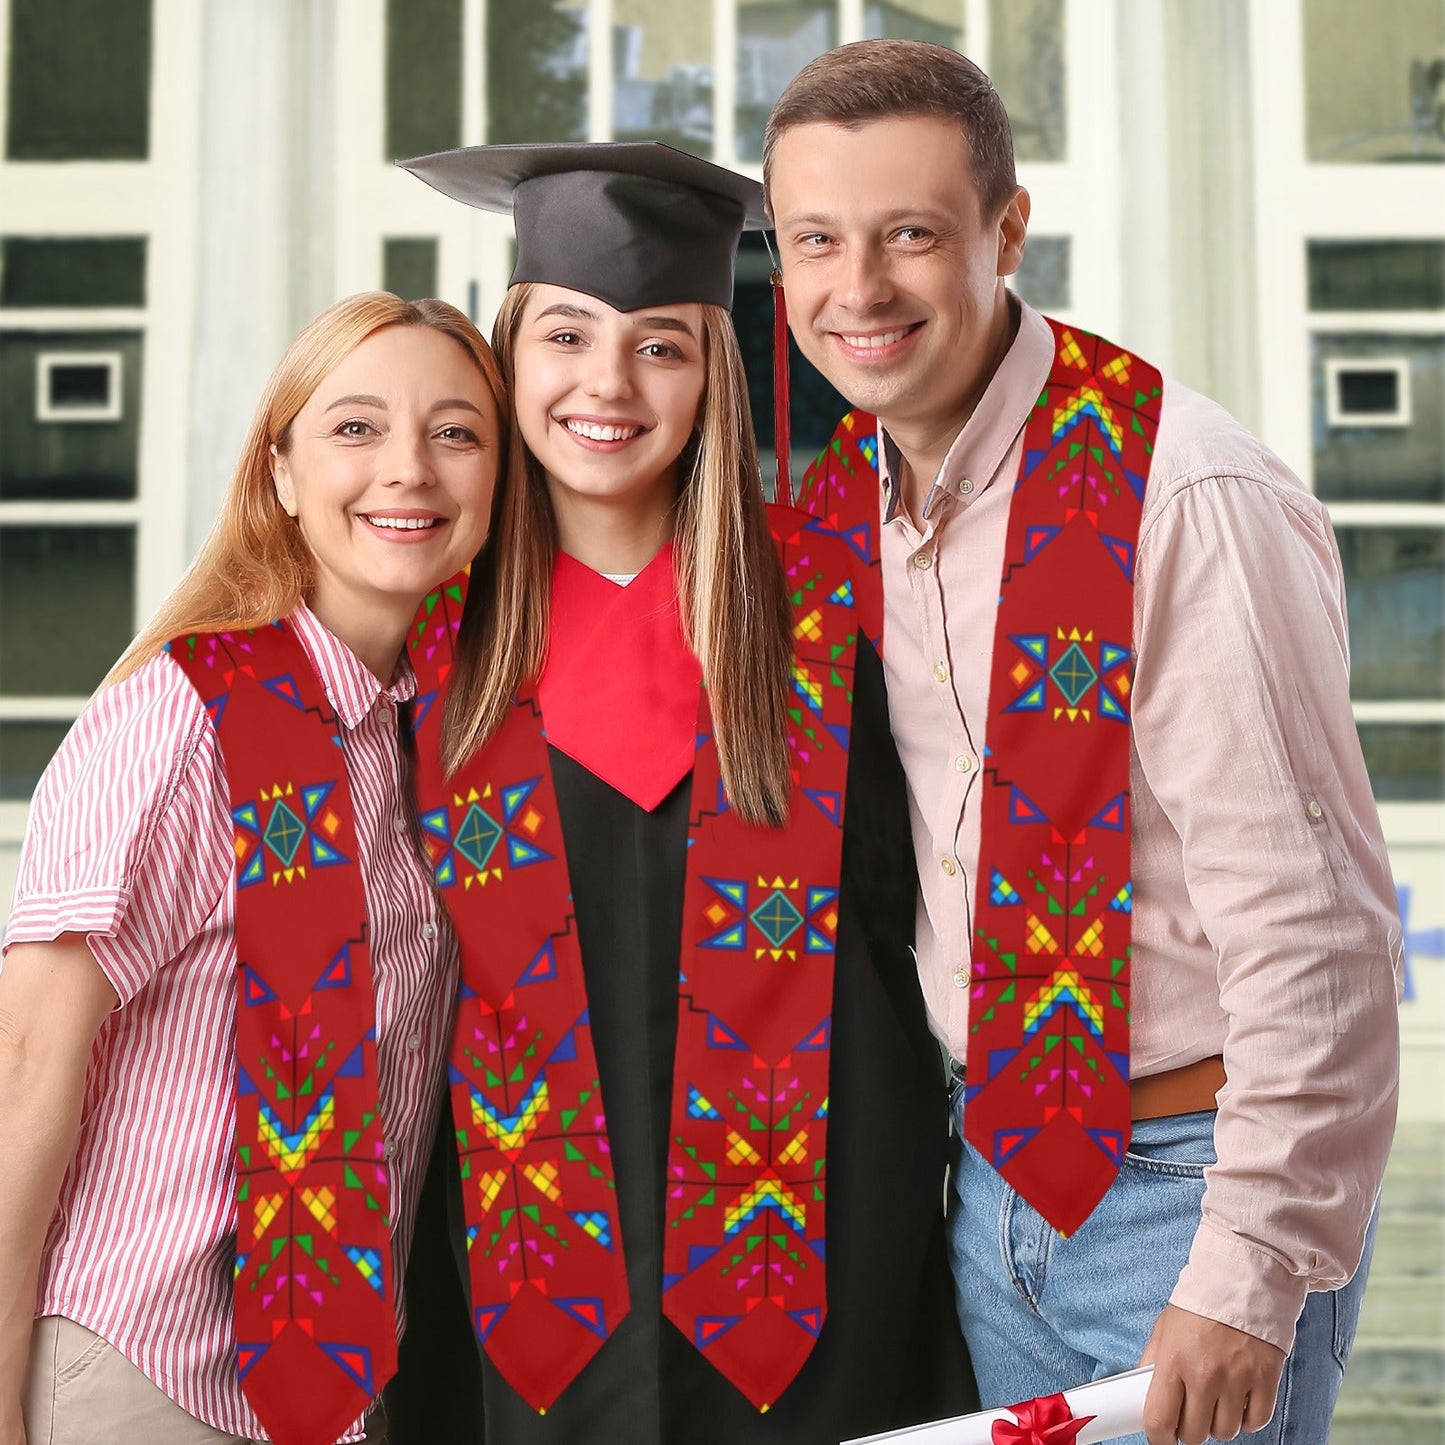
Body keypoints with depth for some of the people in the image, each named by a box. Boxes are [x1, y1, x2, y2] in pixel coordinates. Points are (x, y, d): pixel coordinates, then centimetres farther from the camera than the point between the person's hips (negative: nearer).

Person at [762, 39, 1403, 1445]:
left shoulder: (1191, 502, -21)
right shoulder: (841, 496, 2)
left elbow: (1315, 927, -20)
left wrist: (1250, 1277, -18)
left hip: (1190, 1182, -6)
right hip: (995, 1174, 6)